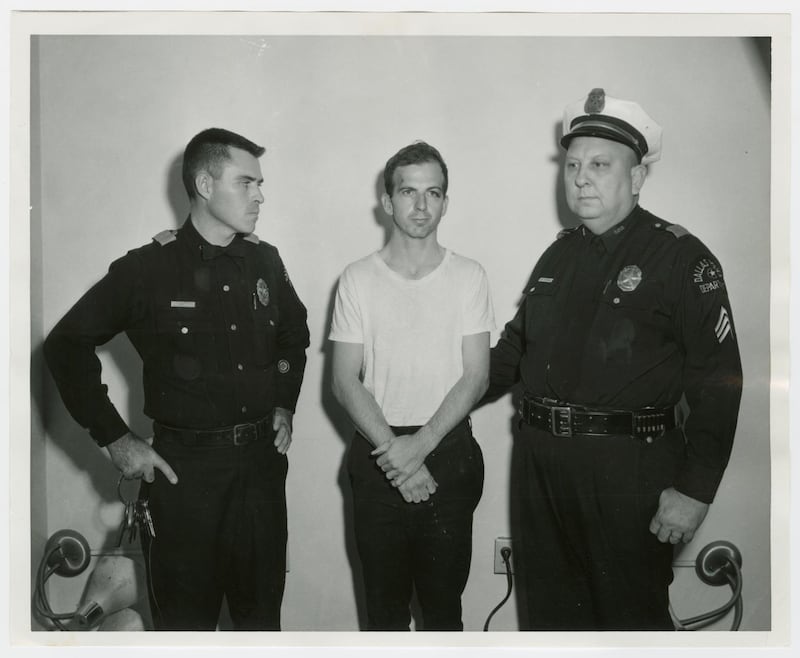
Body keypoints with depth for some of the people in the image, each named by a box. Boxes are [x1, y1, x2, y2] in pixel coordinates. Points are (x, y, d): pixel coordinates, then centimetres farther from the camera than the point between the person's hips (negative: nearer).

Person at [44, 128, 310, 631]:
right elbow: (67, 346, -4)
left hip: (261, 457, 4)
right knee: (186, 614, 11)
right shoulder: (147, 268, -10)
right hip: (183, 463, -3)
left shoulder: (265, 260, 3)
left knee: (262, 608, 15)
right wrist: (115, 438, -7)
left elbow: (295, 332, 20)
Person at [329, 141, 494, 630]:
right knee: (385, 604, 12)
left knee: (443, 603, 11)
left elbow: (476, 378, -4)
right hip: (378, 455, 1)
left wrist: (420, 445, -15)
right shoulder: (358, 279, 1)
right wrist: (392, 450, -13)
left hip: (448, 452, 0)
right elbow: (345, 381, -2)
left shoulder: (469, 277, 0)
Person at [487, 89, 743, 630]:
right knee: (550, 612, 19)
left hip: (630, 471, -6)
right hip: (543, 464, 6)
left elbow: (718, 383, -12)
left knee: (632, 616, 8)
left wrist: (695, 490, -16)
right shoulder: (560, 254, 12)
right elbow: (515, 347, 20)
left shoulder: (681, 258, -9)